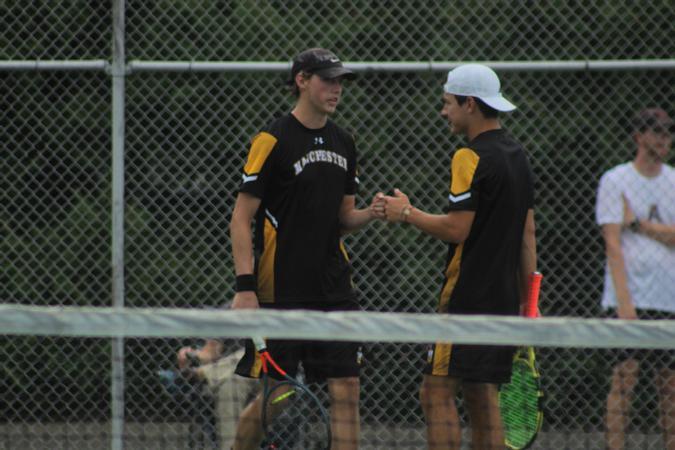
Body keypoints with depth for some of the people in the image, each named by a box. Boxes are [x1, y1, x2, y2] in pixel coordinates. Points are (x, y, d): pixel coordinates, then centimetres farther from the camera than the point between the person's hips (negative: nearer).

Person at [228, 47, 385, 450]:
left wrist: (369, 214, -4)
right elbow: (241, 219, -9)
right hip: (279, 292, -6)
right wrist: (245, 287, -17)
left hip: (334, 290, 6)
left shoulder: (343, 143, 12)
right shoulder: (272, 141, -8)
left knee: (346, 388, -2)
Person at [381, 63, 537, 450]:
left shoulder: (472, 158, -13)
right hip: (504, 299, 9)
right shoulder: (518, 156, 14)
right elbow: (527, 235, 17)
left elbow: (456, 229, -19)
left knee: (438, 392, -8)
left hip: (467, 299, -9)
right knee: (483, 398, 10)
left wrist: (407, 213, -4)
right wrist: (527, 301, 20)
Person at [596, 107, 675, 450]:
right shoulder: (615, 181, -1)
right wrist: (624, 300, -16)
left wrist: (637, 223, -8)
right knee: (624, 378, -9)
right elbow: (613, 244, -8)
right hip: (629, 298, -4)